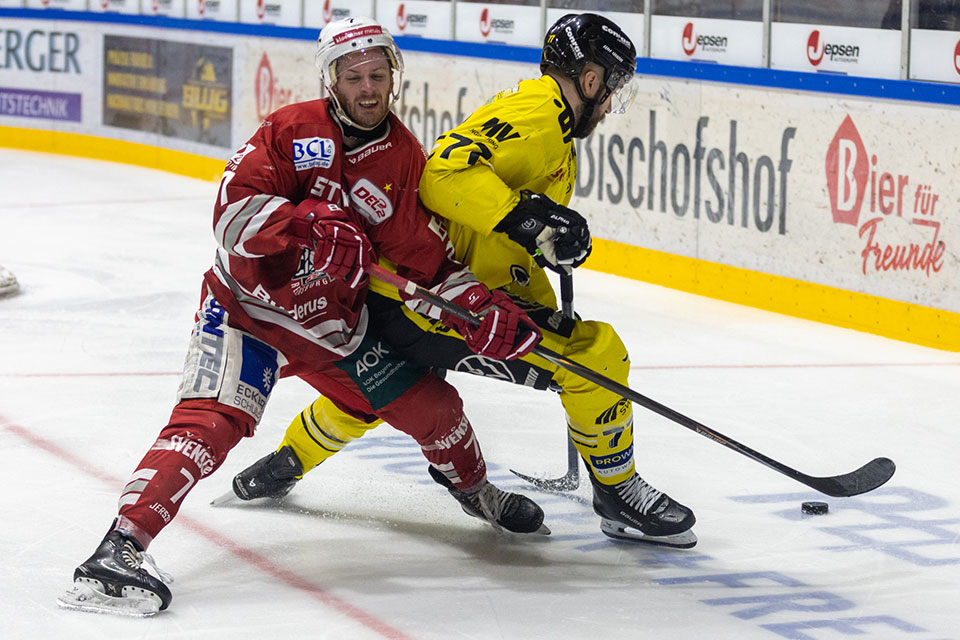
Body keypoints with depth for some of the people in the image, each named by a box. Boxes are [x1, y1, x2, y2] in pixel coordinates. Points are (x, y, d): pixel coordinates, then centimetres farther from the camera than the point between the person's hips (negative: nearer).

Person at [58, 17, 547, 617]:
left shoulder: (407, 158, 1)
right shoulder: (292, 129, -13)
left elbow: (428, 255, 4)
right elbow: (235, 208, -19)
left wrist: (484, 309, -10)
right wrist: (310, 231, -32)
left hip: (334, 318, 5)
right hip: (248, 301, -5)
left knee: (430, 404, 8)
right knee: (211, 419, -24)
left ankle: (473, 487, 41)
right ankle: (120, 549, -31)